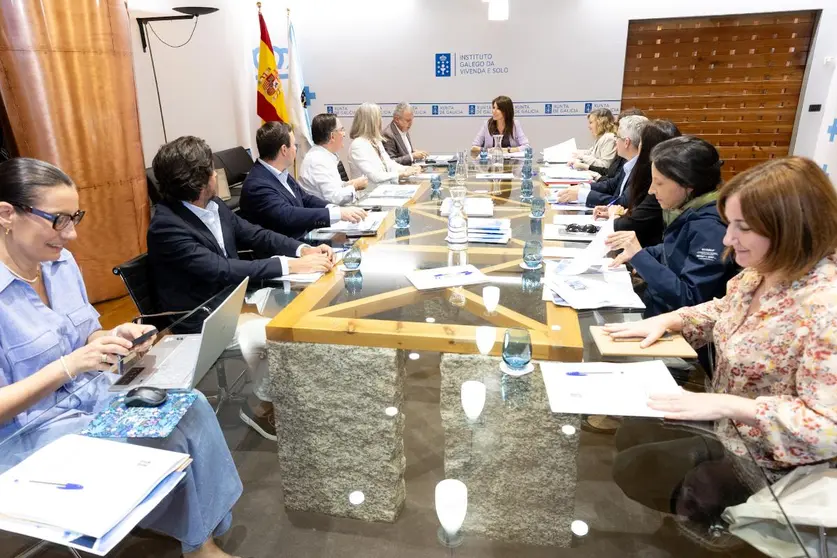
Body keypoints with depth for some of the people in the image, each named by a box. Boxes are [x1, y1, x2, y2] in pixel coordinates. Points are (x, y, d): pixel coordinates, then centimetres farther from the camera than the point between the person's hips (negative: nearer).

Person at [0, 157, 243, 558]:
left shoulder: (61, 262, 0)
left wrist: (116, 337, -10)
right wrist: (68, 366, -30)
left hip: (95, 393, 7)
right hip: (36, 430, -7)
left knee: (192, 408, -14)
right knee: (170, 443, -20)